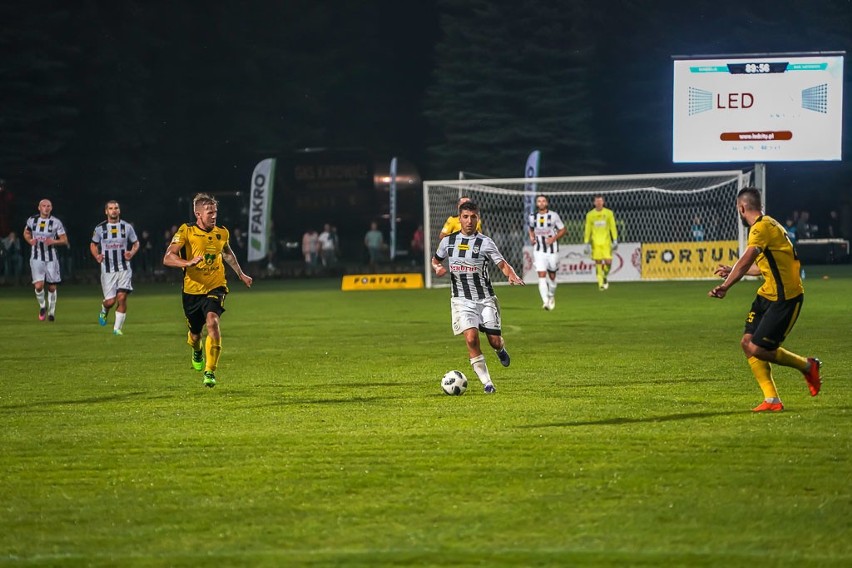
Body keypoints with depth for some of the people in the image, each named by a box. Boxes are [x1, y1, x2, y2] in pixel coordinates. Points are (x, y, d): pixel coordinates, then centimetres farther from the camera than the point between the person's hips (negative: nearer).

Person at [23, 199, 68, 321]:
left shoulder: (56, 222, -4)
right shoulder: (32, 220, 2)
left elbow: (65, 241, -1)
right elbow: (26, 233, 20)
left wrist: (53, 242, -20)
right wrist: (30, 241, -1)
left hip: (51, 258, 0)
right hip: (37, 258, 0)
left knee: (52, 287, 5)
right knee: (39, 286, -13)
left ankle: (51, 311, 25)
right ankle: (42, 305, 15)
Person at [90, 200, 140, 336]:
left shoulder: (127, 227, 3)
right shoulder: (100, 228, 2)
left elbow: (136, 243, 14)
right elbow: (93, 245, 15)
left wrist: (132, 253, -7)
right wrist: (97, 256, -5)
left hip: (124, 269, 0)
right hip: (107, 269, 0)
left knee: (122, 298, -11)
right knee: (110, 301, -3)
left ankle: (117, 328, 0)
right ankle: (104, 310, 35)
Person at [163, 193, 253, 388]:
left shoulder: (222, 233, 3)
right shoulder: (186, 232, -10)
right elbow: (168, 258, -18)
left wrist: (240, 274, 36)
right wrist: (188, 263, -36)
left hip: (215, 287, 1)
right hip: (192, 290, -1)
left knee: (212, 321, -25)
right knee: (195, 333, 12)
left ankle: (210, 372, -24)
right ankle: (197, 352, 53)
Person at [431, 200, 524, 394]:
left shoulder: (485, 243, -5)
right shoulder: (448, 241, 5)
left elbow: (502, 264, -9)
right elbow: (435, 260, 20)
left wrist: (512, 275, -31)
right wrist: (437, 268, -3)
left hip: (486, 299, -1)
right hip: (462, 300, 1)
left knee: (494, 341, -2)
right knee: (471, 338, -19)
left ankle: (500, 349, 40)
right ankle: (487, 383, -9)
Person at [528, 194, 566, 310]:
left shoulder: (554, 216, -5)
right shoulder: (533, 217, 3)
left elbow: (562, 230, 1)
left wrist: (553, 238, -14)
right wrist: (532, 238, 3)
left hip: (552, 251, -1)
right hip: (539, 251, 1)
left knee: (552, 276, 11)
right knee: (542, 276, -14)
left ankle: (551, 296, 38)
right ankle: (545, 301, -20)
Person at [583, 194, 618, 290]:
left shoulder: (608, 213, 4)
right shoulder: (590, 215, 5)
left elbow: (613, 228, 4)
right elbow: (588, 230, 7)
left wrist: (615, 241, -3)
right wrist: (587, 243, 3)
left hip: (606, 242, 0)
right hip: (595, 242, 0)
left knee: (608, 262, -9)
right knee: (598, 263, -2)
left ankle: (605, 276, 20)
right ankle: (600, 283, 3)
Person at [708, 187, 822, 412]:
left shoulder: (762, 227, -16)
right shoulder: (768, 225, 16)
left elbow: (745, 262, -27)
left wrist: (725, 286, -31)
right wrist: (732, 272, 37)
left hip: (785, 298, -10)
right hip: (768, 294, 10)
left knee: (758, 349, -10)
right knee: (747, 342, 2)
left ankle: (808, 366, 12)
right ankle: (772, 400, 3)